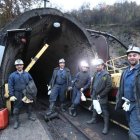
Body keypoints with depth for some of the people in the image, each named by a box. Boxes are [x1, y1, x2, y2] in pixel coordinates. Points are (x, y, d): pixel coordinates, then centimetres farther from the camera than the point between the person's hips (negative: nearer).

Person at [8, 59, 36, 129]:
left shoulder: (27, 74, 3)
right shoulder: (12, 75, -3)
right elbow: (10, 86, -4)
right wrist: (11, 95, -11)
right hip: (17, 94, -2)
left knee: (29, 105, 16)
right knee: (16, 108, 2)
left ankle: (30, 116, 36)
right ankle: (16, 121, 16)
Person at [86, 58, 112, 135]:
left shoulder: (106, 75, -13)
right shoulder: (96, 73, 8)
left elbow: (109, 86, -17)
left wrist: (101, 95, -16)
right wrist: (92, 93, 9)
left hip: (102, 97, -7)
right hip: (94, 95, 7)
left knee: (104, 111, 1)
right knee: (94, 108, 23)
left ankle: (106, 126, 10)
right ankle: (94, 119, 42)